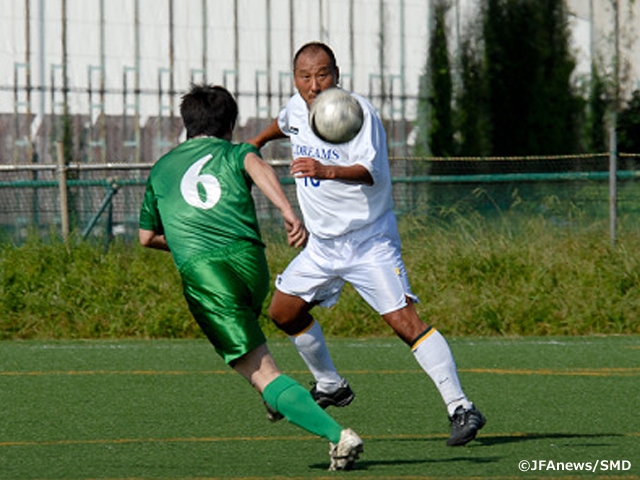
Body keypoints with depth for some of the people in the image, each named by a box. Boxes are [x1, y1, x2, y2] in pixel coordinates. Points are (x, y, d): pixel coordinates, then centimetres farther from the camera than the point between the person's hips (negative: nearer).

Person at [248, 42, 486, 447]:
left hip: (370, 241, -7)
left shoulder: (359, 113, -21)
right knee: (284, 313, 12)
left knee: (405, 320, -20)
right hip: (322, 243, 7)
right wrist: (255, 144, 43)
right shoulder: (297, 108, 1)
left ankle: (461, 409, -21)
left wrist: (327, 170, -52)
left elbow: (369, 171, -35)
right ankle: (330, 386, 35)